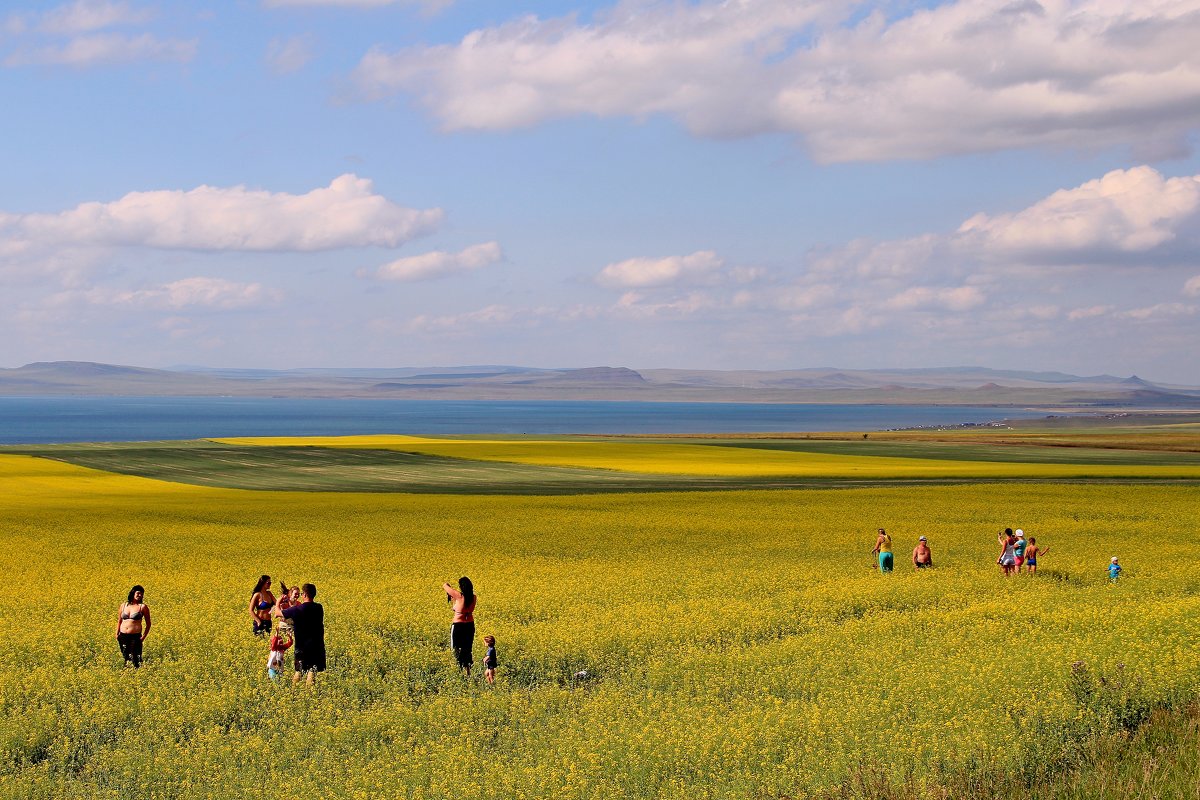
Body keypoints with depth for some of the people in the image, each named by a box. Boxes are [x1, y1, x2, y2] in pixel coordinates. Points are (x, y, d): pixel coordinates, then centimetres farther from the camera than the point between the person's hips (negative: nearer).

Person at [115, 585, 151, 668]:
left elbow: (148, 624, 3)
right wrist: (117, 634, 11)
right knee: (125, 658, 8)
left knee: (135, 659, -7)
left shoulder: (143, 607, -2)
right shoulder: (124, 605, 9)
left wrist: (144, 636, -6)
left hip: (135, 636, -4)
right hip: (123, 636, 4)